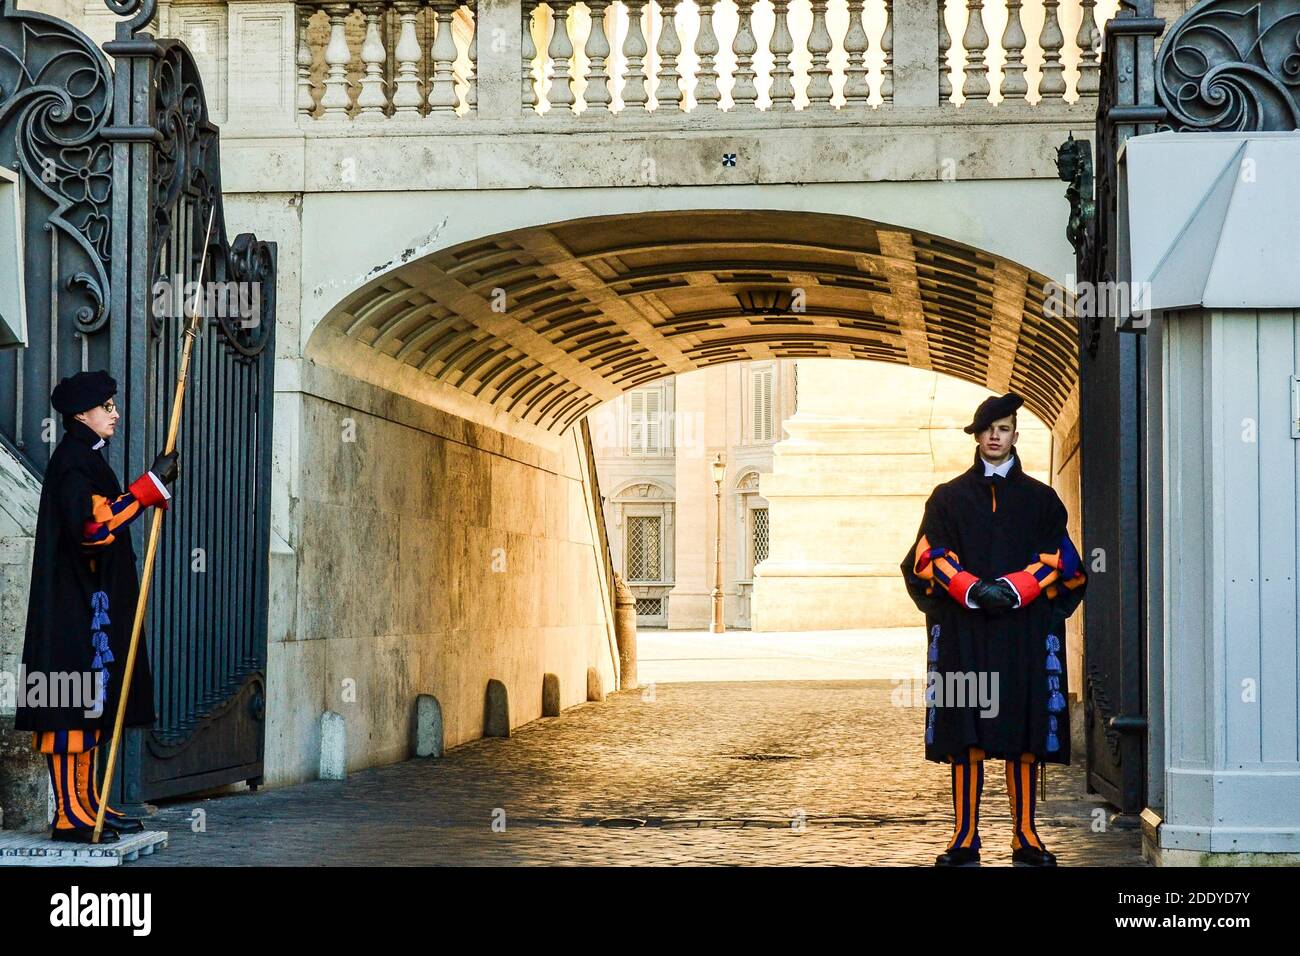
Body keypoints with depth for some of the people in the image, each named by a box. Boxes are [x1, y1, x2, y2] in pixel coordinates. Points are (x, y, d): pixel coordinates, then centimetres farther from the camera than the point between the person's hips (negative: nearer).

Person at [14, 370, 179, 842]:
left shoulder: (84, 459, 18)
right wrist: (151, 484, -23)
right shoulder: (73, 462, -14)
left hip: (91, 603, 11)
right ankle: (70, 815, -10)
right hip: (76, 605, -11)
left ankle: (87, 804, 16)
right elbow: (93, 525, -26)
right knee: (74, 700, -10)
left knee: (89, 703, 12)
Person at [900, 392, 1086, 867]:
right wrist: (972, 588, -13)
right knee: (965, 736, -4)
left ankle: (1026, 838, 2)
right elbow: (931, 555, 3)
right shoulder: (948, 497, 12)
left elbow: (1058, 557, 5)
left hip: (1025, 628, 0)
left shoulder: (1039, 498, 13)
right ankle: (965, 838, -1)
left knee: (1024, 734, -2)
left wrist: (1015, 587, -11)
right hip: (963, 629, 0)